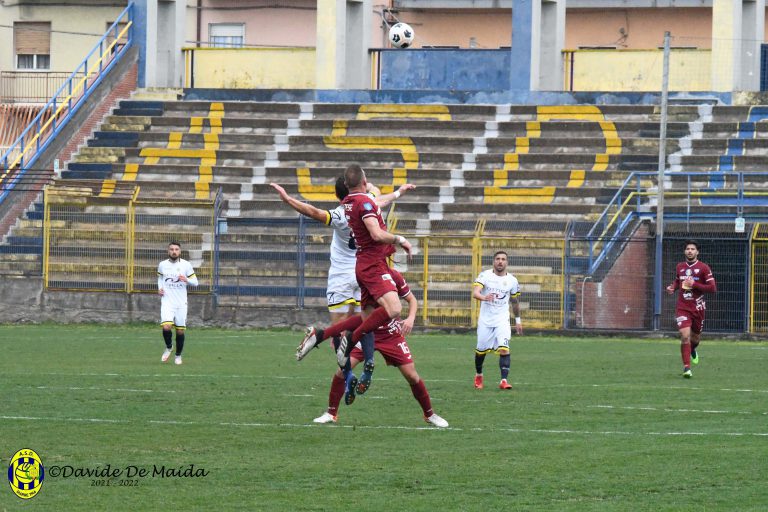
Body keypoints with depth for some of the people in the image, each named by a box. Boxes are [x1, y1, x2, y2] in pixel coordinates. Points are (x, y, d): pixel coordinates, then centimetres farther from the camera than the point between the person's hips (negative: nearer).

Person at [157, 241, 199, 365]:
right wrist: (160, 288, 4)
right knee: (166, 327, -19)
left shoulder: (186, 265, -2)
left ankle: (178, 355, 24)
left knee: (180, 330, 4)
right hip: (167, 302, 0)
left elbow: (195, 282, 2)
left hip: (181, 303, 0)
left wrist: (187, 280, -19)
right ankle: (169, 347, 11)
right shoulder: (162, 265, 3)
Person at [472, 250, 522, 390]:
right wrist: (484, 297, -45)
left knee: (504, 349, -18)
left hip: (502, 320, 0)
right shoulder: (485, 275, -7)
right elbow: (475, 293, -23)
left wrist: (518, 320, 20)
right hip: (485, 319, 0)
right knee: (481, 350, 10)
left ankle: (504, 380, -21)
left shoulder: (512, 280, 2)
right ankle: (478, 375, 36)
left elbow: (515, 302, 16)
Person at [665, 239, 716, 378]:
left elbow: (713, 288, -10)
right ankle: (686, 367, -12)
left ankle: (693, 350, 53)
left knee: (695, 337, 15)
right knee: (685, 336, -17)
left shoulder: (704, 268, -6)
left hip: (698, 308, -1)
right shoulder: (680, 267, 6)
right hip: (682, 308, 1)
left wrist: (695, 285, -18)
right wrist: (672, 287, 4)